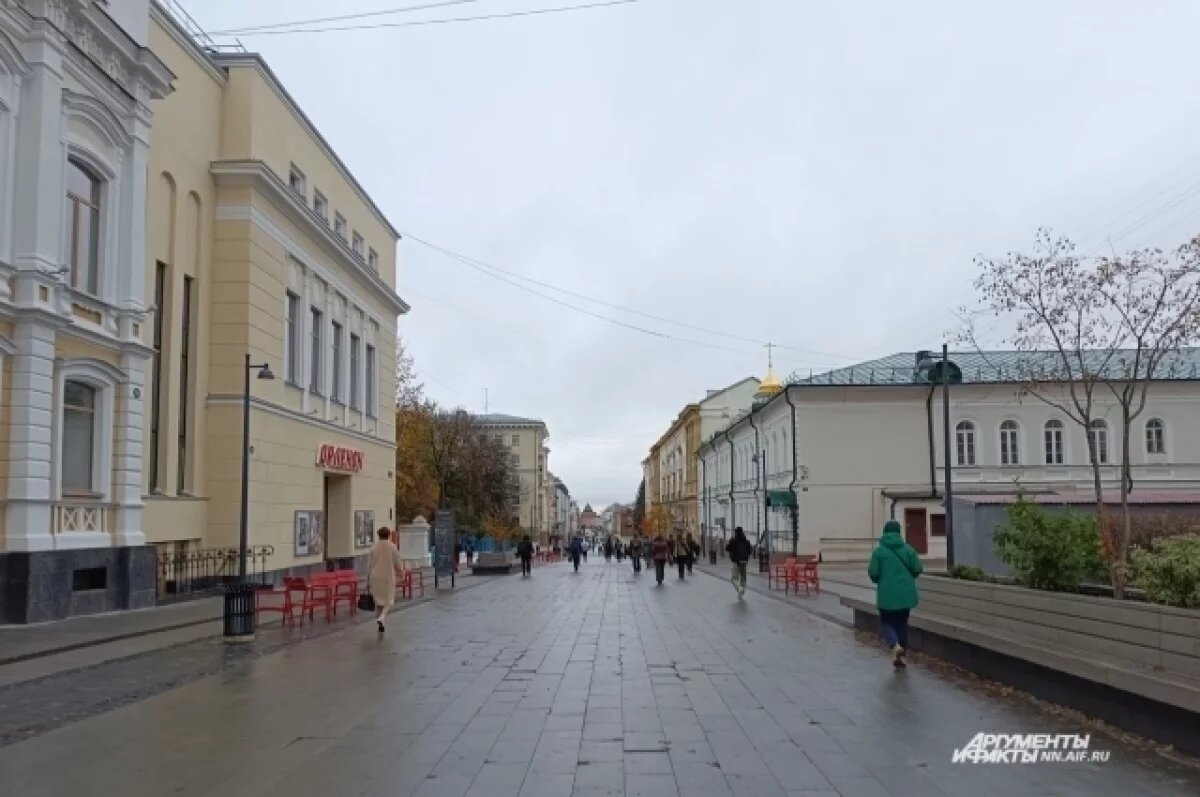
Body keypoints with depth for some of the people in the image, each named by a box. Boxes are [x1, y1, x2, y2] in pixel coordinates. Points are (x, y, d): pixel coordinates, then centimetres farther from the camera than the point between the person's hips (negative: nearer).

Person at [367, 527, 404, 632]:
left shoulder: (374, 548, -3)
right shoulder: (392, 547, -8)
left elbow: (369, 566, 0)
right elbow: (399, 566, -4)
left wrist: (368, 582, 7)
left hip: (375, 578, 2)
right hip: (388, 578, -2)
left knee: (378, 602, 15)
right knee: (388, 601, 9)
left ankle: (379, 625, 18)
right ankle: (381, 619, -17)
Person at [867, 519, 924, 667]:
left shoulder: (879, 550, -8)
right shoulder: (908, 548, 0)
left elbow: (873, 572, -10)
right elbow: (917, 569, -1)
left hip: (887, 594, -3)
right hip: (905, 594, 3)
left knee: (886, 622, 11)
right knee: (902, 623, 15)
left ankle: (895, 645, -15)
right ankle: (901, 655, 16)